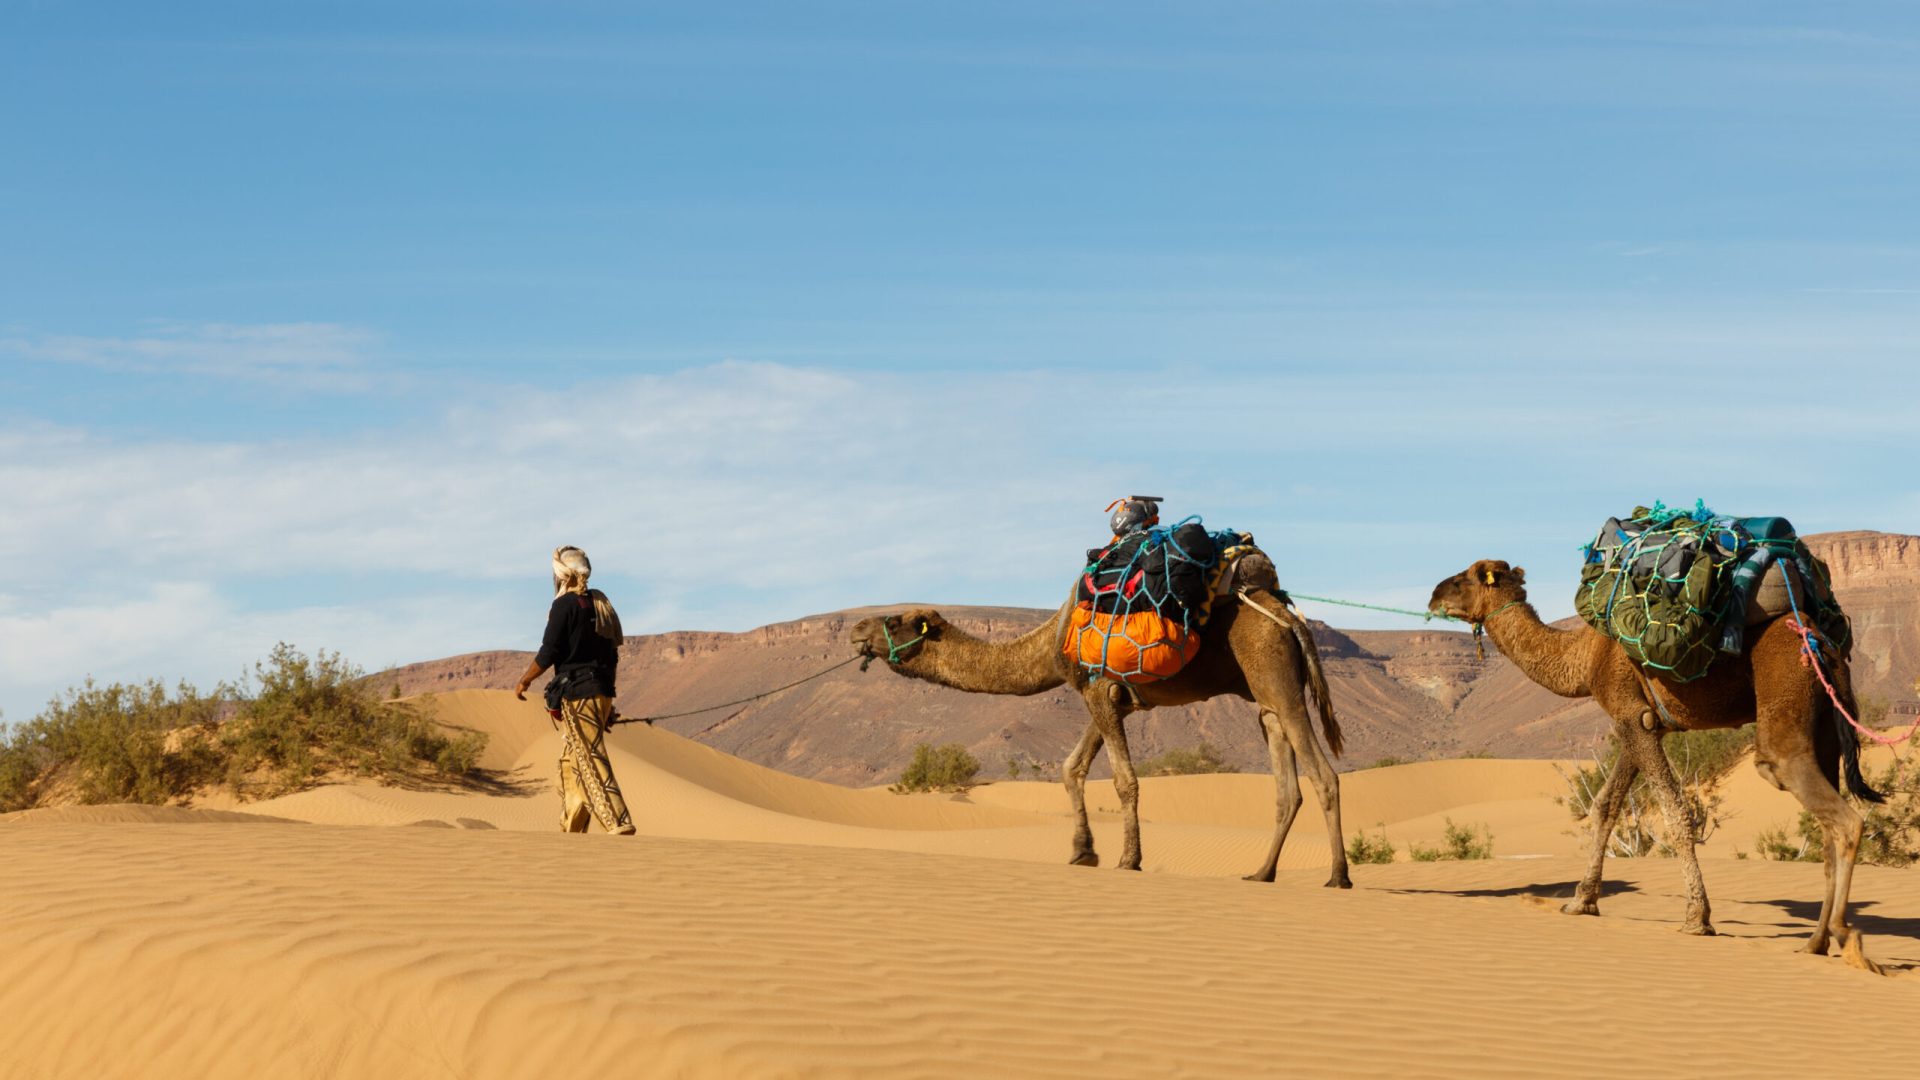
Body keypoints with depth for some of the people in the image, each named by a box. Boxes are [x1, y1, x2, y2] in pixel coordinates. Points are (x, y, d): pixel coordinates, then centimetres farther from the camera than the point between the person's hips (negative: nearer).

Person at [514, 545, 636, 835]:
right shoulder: (601, 604, 14)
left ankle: (622, 830, -21)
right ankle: (571, 834, 16)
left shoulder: (565, 605, -10)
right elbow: (613, 656, 17)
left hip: (578, 694, -9)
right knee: (571, 767, 15)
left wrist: (524, 681, 2)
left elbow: (548, 653, -12)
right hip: (602, 692, 9)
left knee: (593, 766, -12)